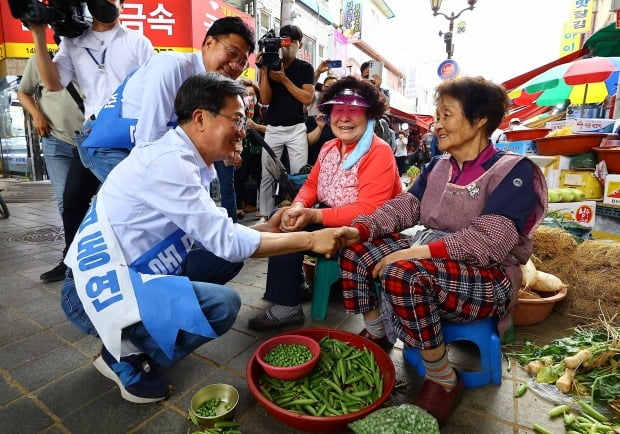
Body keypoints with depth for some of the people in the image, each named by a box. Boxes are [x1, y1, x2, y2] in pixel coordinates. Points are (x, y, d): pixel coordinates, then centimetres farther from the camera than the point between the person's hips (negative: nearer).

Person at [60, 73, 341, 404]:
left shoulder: (185, 159, 5)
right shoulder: (169, 161, -23)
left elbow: (213, 233, 8)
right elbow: (227, 241, -25)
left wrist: (266, 229, -3)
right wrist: (309, 240, -18)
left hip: (125, 276, 9)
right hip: (99, 292, -9)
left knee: (228, 257, 8)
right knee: (223, 304, -25)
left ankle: (137, 338, 12)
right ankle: (124, 355, 1)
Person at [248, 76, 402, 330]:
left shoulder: (379, 153, -17)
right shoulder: (329, 148, 10)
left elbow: (368, 211, -25)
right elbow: (311, 184, 11)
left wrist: (314, 216, -29)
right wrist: (298, 207, -13)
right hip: (327, 217, 9)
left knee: (293, 232, -20)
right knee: (285, 222, -4)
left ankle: (288, 306, -4)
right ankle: (286, 297, 7)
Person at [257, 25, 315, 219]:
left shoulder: (305, 68, 5)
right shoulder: (270, 65, 7)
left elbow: (307, 98, -8)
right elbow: (265, 99, -2)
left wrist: (284, 79, -13)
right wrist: (263, 72, -12)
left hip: (296, 128, -1)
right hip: (273, 129, 2)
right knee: (267, 176, 2)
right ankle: (265, 215, 11)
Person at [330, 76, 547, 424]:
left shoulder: (513, 171, -12)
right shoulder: (438, 166, 10)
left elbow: (490, 239, -25)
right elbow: (404, 206, 1)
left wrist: (422, 251, -34)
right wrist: (361, 229, -17)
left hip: (489, 278, -7)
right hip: (430, 260, 7)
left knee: (401, 275, -35)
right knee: (355, 250, -7)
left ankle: (444, 380, -11)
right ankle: (376, 337, 10)